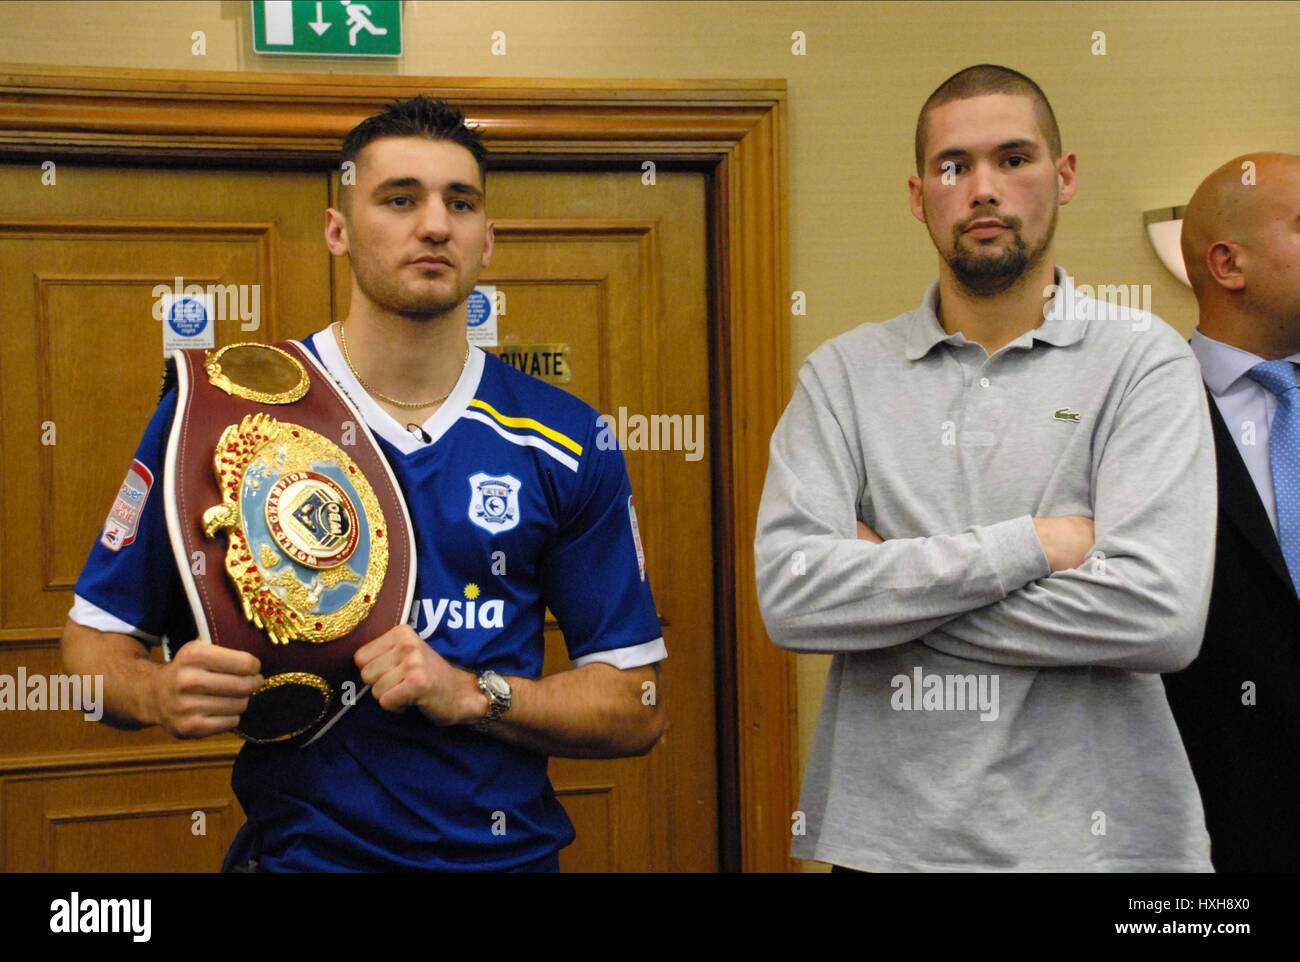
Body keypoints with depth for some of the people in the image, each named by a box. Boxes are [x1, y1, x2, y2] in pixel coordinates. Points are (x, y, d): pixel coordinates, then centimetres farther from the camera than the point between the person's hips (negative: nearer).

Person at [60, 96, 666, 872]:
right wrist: (162, 695, -21)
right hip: (299, 850, -2)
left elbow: (638, 708, -2)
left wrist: (470, 693, -17)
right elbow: (96, 636, 0)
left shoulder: (568, 444, -3)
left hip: (511, 850, 2)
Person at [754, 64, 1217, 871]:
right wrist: (1027, 547, -15)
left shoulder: (1143, 359, -4)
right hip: (886, 833, 2)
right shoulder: (845, 373, 2)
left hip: (1092, 832, -1)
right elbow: (791, 597, -11)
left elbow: (1160, 613, -18)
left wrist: (885, 588, -12)